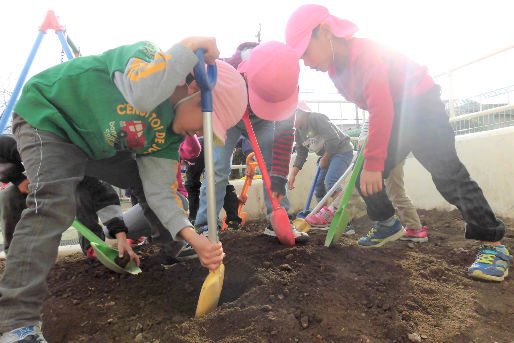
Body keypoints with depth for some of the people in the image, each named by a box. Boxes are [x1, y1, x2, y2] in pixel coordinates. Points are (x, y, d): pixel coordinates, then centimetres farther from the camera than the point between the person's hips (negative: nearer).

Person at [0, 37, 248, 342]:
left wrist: (192, 236, -27)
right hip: (48, 117, -6)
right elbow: (141, 94, -52)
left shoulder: (169, 136, -10)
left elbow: (160, 190, -15)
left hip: (98, 144, 7)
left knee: (158, 178, 2)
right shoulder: (150, 56, -27)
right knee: (54, 202, -29)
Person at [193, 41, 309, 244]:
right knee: (217, 169, -13)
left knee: (275, 164, -10)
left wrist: (278, 177, -28)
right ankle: (205, 227, -4)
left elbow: (285, 130, -26)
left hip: (261, 122, 2)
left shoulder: (287, 84, -32)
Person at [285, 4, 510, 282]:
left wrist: (373, 163, -34)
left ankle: (492, 244, -10)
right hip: (394, 117, 8)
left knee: (446, 172, -20)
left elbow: (381, 110, -34)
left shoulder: (364, 52, -27)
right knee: (364, 177, 1)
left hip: (421, 103, -8)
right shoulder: (335, 69, 1)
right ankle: (388, 224, 20)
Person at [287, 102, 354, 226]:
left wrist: (324, 158, -14)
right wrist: (292, 175, -2)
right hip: (327, 155, 9)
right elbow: (301, 156, 6)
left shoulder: (316, 118, -20)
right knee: (318, 184, 5)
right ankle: (326, 217, 14)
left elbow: (334, 139, -25)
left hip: (342, 150, -9)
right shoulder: (298, 133, 5)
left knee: (330, 180, -24)